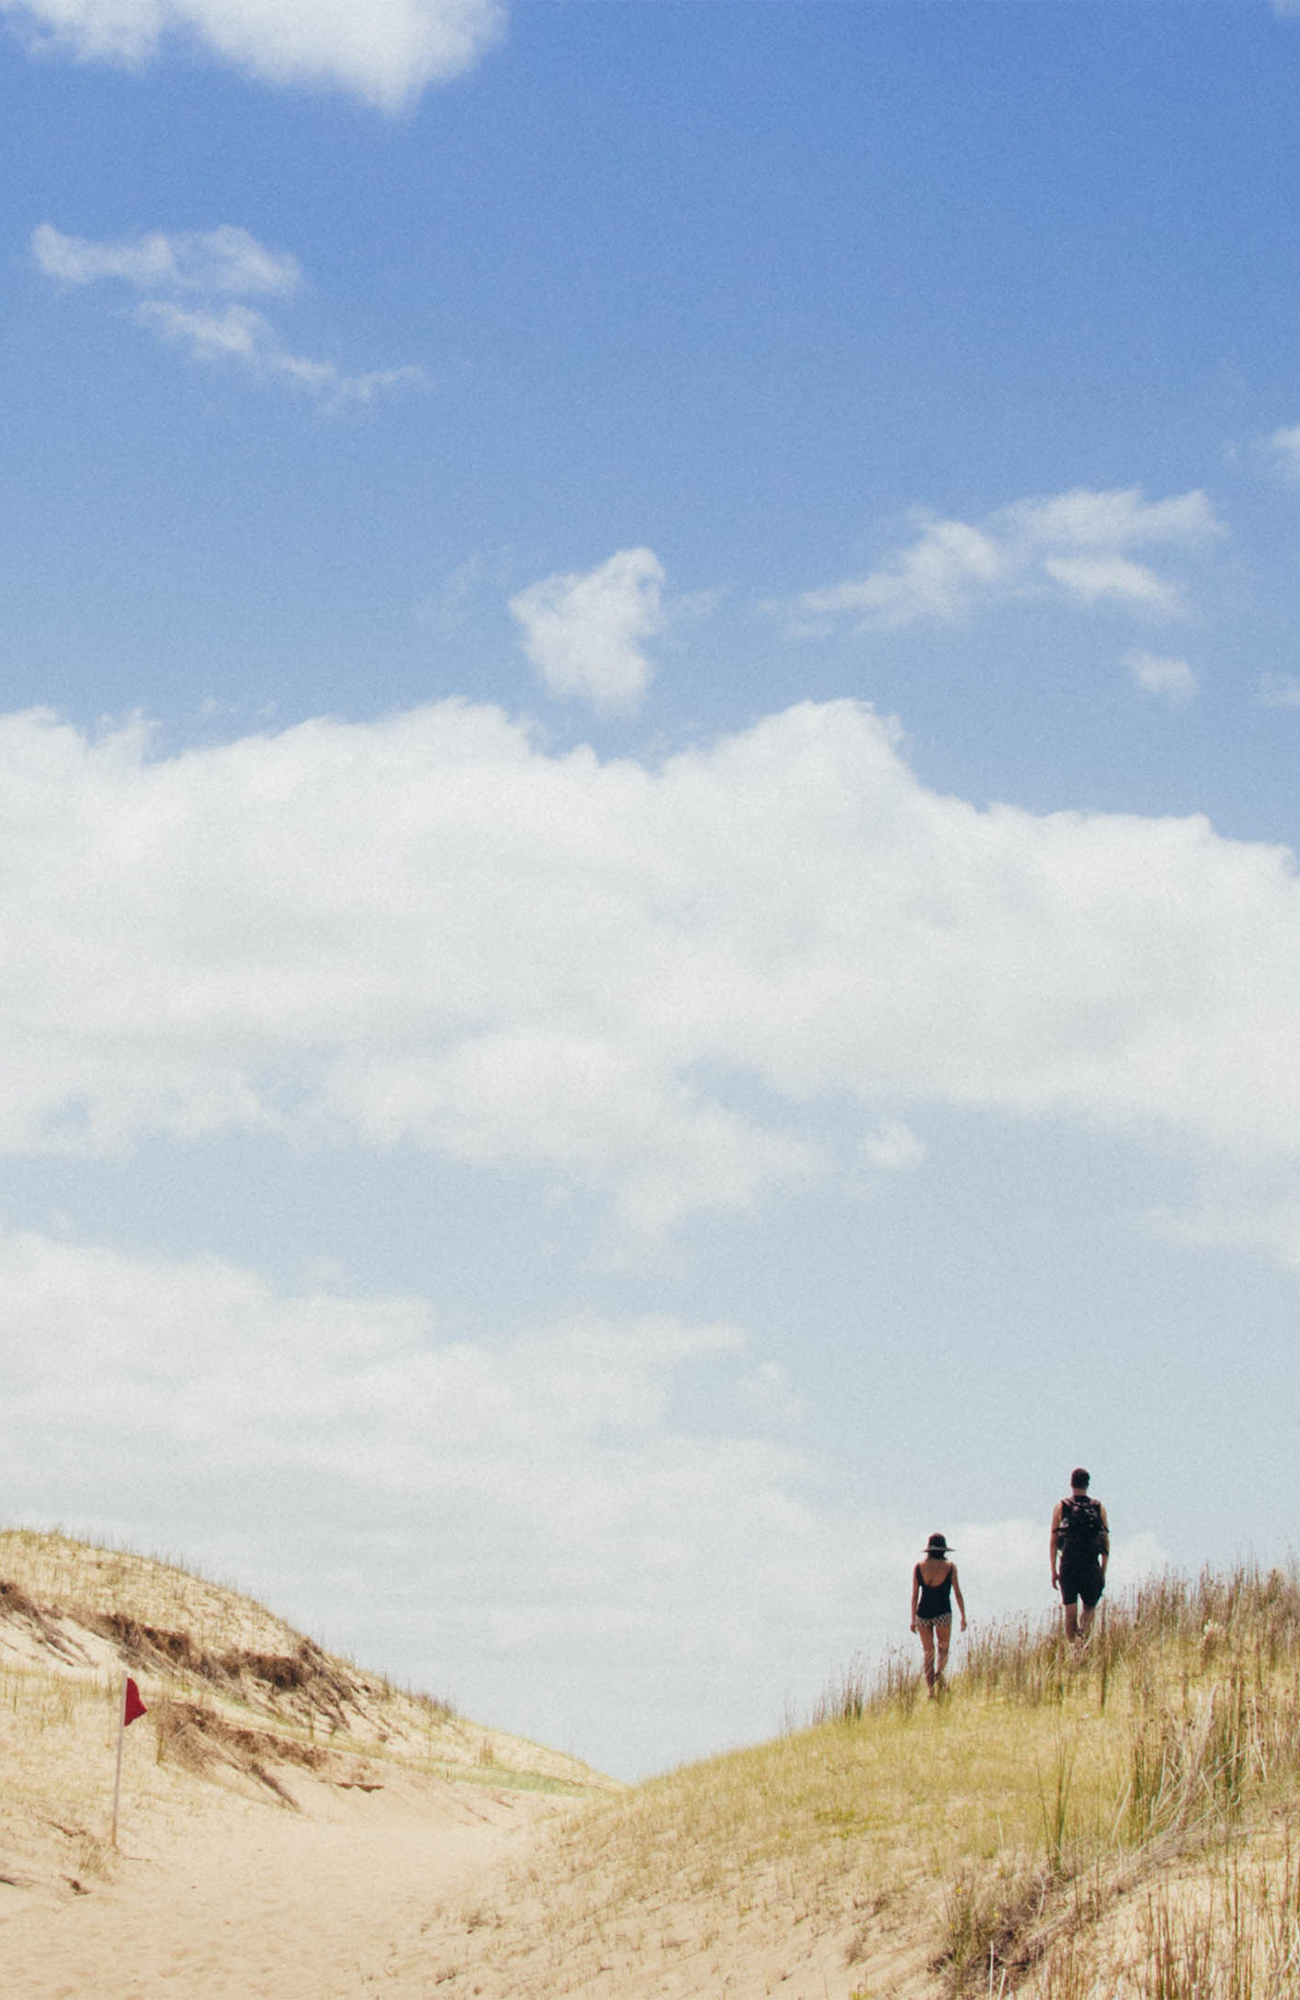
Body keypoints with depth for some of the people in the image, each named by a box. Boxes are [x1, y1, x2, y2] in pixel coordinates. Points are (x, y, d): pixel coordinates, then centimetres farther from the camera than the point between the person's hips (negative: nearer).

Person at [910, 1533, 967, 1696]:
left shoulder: (919, 1567, 2)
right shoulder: (950, 1567, -2)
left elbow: (915, 1595, 2)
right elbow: (958, 1593, -1)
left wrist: (913, 1619, 9)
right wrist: (963, 1617, 6)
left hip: (923, 1613, 2)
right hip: (942, 1613, -2)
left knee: (927, 1652, 11)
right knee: (943, 1648, 11)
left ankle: (931, 1690, 6)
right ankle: (939, 1674, -20)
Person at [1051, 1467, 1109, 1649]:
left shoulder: (1060, 1507, 3)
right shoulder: (1099, 1508, 4)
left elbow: (1053, 1541, 2)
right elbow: (1106, 1543, 4)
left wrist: (1054, 1571, 7)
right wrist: (1103, 1572, 11)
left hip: (1068, 1566, 0)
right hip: (1091, 1566, 0)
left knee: (1070, 1613, 6)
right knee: (1090, 1607, 15)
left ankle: (1073, 1649, 4)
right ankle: (1083, 1633, -11)